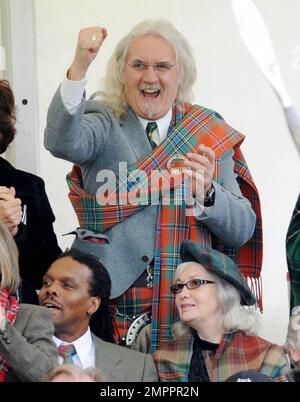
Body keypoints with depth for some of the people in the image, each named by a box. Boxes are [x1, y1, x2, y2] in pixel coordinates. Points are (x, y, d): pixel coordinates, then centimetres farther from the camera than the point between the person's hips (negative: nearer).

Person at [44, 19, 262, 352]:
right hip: (110, 300, -2)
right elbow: (63, 142, -22)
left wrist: (207, 191, -13)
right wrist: (79, 66, -34)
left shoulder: (211, 135, 9)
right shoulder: (103, 122, 3)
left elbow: (243, 231, 7)